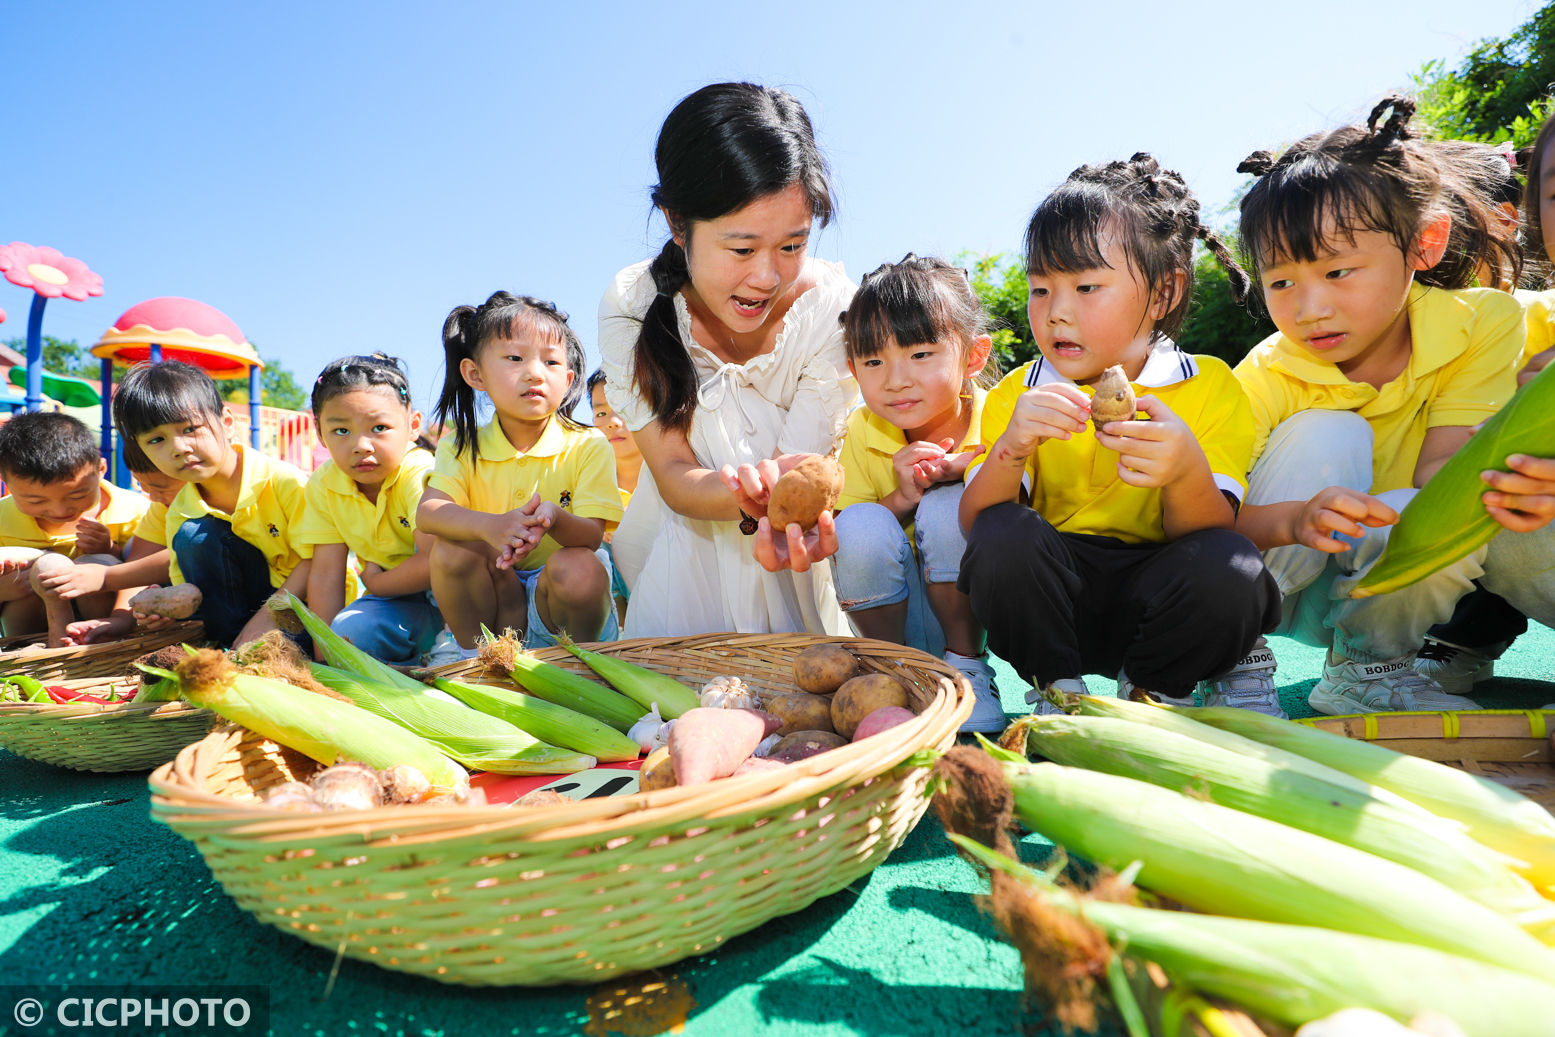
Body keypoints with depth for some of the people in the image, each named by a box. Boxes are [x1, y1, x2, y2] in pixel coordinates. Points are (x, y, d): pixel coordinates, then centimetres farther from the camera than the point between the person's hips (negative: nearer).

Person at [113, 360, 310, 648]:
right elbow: (188, 583, 4)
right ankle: (236, 647, -11)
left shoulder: (283, 481, -18)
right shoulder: (180, 513, -1)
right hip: (247, 600, 6)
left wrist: (268, 615, -25)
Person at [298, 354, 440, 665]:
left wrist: (375, 581, -13)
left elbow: (435, 564, -32)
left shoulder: (420, 476, -22)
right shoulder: (323, 485, -2)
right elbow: (326, 574, -4)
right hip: (390, 597, 5)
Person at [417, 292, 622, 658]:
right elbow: (427, 513, -18)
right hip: (492, 604, 2)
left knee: (580, 569, -33)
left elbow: (591, 535, -18)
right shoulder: (462, 447, 0)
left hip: (558, 607, -2)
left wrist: (554, 518, -44)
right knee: (450, 546, -23)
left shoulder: (587, 446, -9)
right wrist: (490, 525, -41)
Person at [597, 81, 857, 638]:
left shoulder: (830, 304, -22)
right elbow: (674, 475, -20)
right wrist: (747, 494, -44)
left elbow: (801, 462, -21)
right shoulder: (631, 305, -20)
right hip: (682, 551, 0)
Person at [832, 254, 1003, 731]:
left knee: (947, 507, -28)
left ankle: (967, 661, -8)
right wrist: (902, 497, -26)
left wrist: (961, 471, -28)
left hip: (984, 610, -1)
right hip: (900, 616, 2)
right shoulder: (863, 433, -7)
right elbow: (844, 543, -7)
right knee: (862, 525, -27)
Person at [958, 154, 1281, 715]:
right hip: (1048, 602, 1)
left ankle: (1151, 691, 0)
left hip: (1155, 602, 0)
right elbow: (974, 525, -11)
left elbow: (1209, 533, -12)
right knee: (1005, 536, -28)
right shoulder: (1016, 394, 0)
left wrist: (1187, 471, -34)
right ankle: (1057, 688, -3)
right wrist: (1011, 448, -31)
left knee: (1231, 570, -30)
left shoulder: (1211, 387, -3)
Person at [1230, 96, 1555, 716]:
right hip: (1297, 589, -2)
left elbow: (1440, 470, -22)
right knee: (1324, 436, -27)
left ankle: (1369, 663, -4)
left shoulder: (1484, 323, -12)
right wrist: (1297, 520, -45)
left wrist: (1490, 480, -46)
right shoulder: (1266, 378, -20)